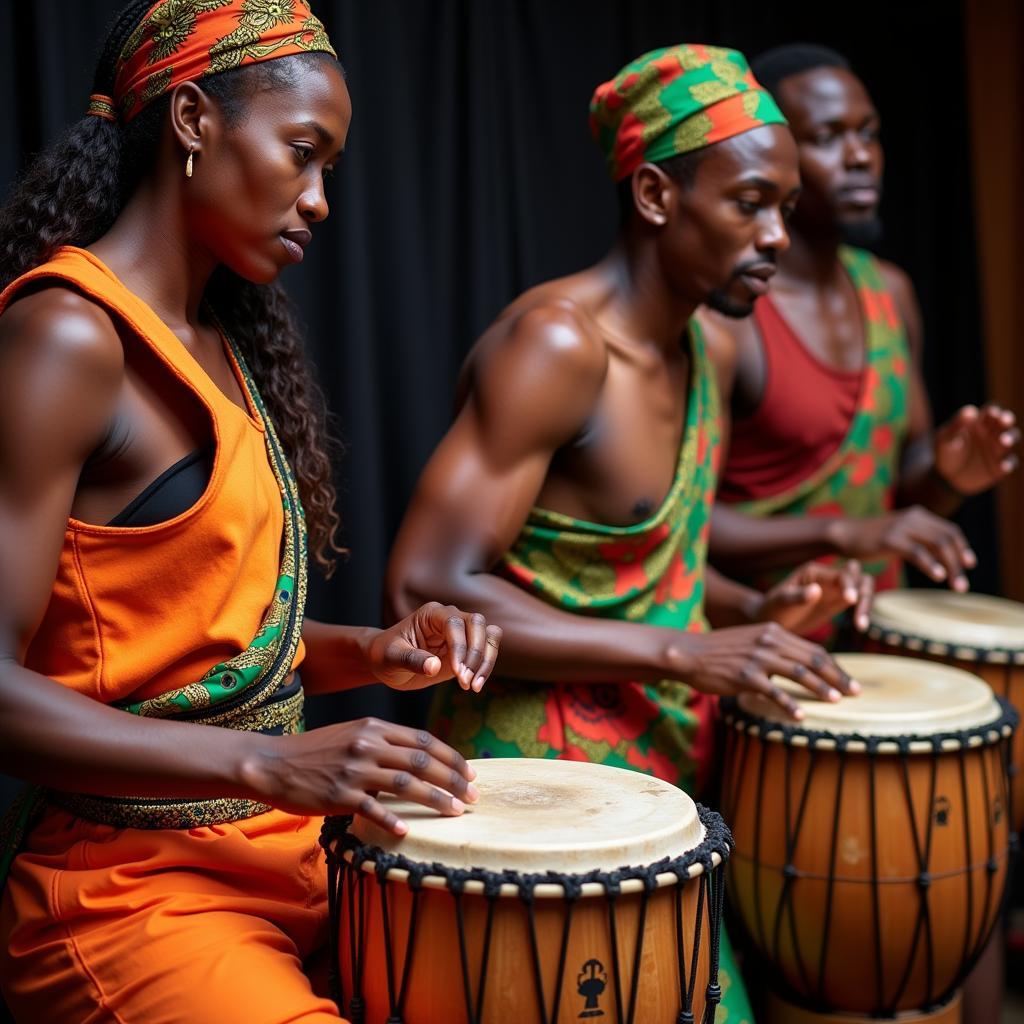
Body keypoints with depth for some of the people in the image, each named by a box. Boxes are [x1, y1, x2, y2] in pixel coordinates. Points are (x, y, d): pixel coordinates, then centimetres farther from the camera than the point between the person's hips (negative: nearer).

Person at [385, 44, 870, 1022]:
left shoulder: (691, 351, 9)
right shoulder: (555, 343, -18)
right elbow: (428, 590, -25)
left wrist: (752, 611, 4)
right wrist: (682, 653, -25)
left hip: (670, 763, 8)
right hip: (546, 777, -8)